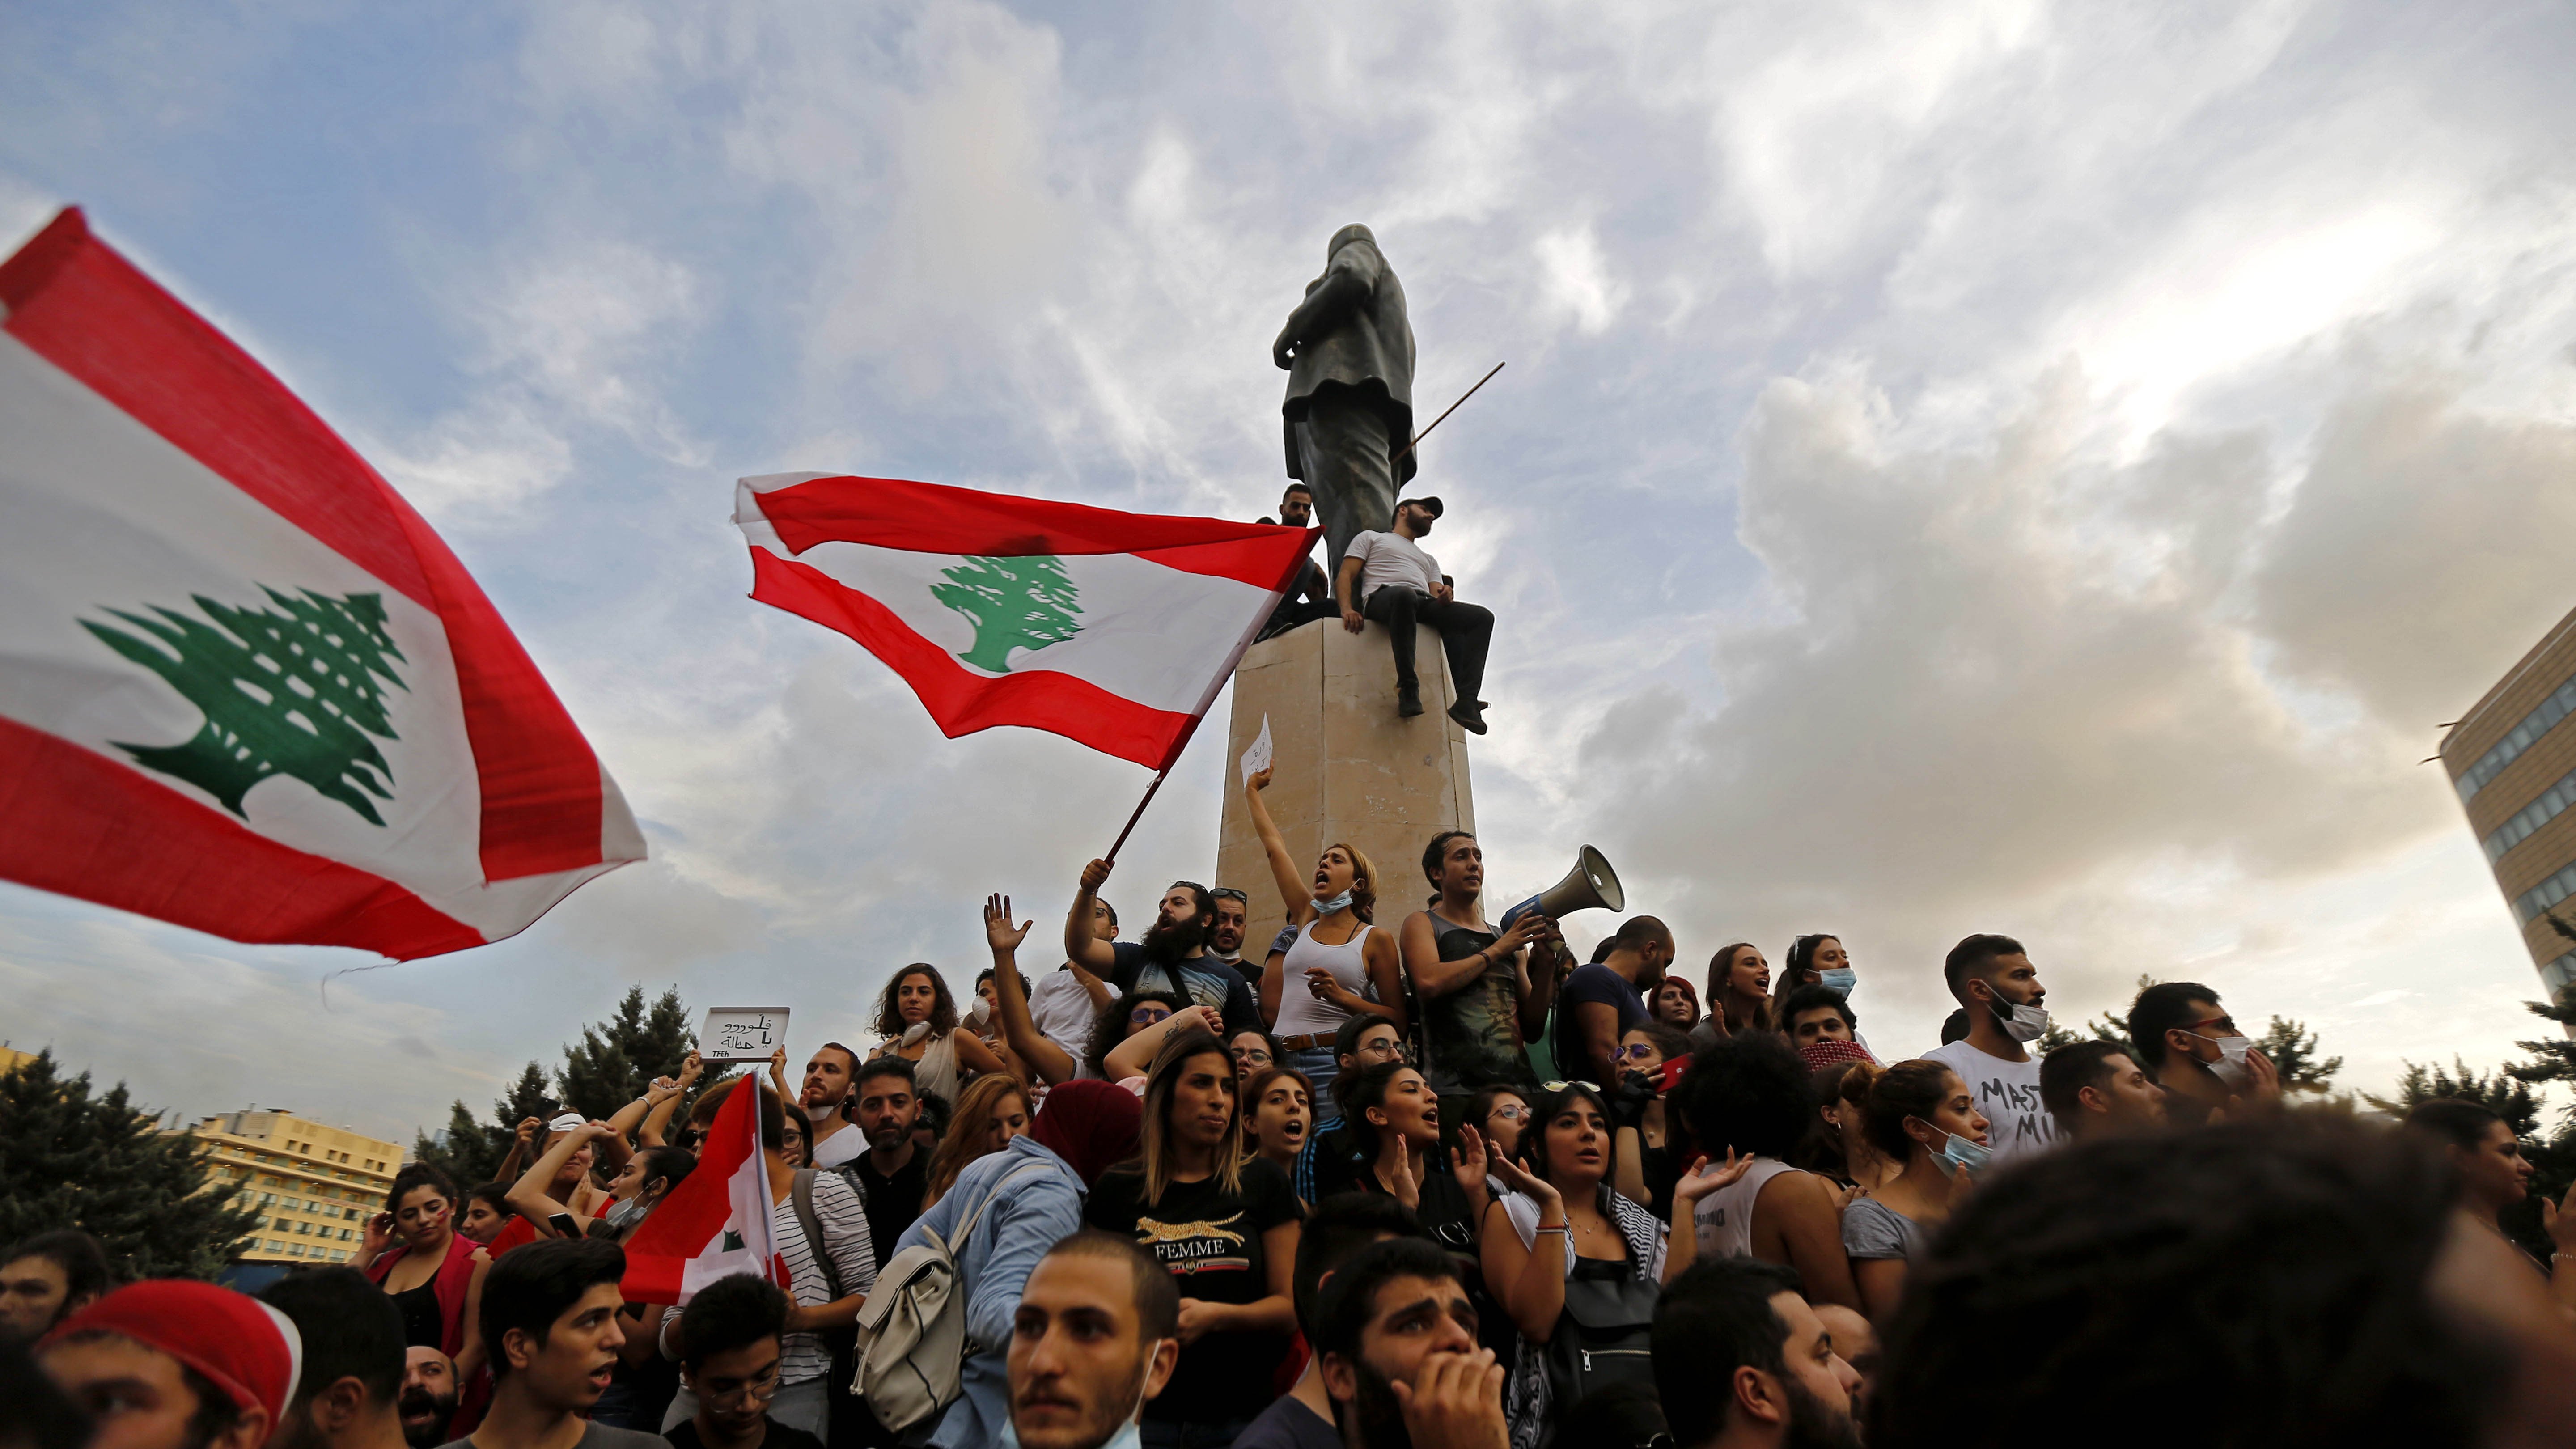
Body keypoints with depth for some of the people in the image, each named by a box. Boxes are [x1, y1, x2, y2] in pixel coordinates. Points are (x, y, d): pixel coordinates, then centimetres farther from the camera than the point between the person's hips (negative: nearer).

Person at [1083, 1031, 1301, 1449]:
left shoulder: (1262, 1183, 2)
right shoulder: (1117, 1189, 1)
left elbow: (1291, 1308, -1)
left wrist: (1216, 1316, -17)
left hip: (1242, 1414, 1)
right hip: (1142, 1412, 0)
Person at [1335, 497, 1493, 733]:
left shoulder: (1429, 561, 41)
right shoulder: (1371, 538, 28)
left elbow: (1437, 594, 23)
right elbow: (1345, 576, 12)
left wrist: (1445, 595, -4)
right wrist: (1347, 608, -10)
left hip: (1426, 606, 6)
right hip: (1383, 597, -5)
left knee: (1483, 616, -19)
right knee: (1405, 594, -43)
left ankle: (1466, 702, -33)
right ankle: (1408, 687, -37)